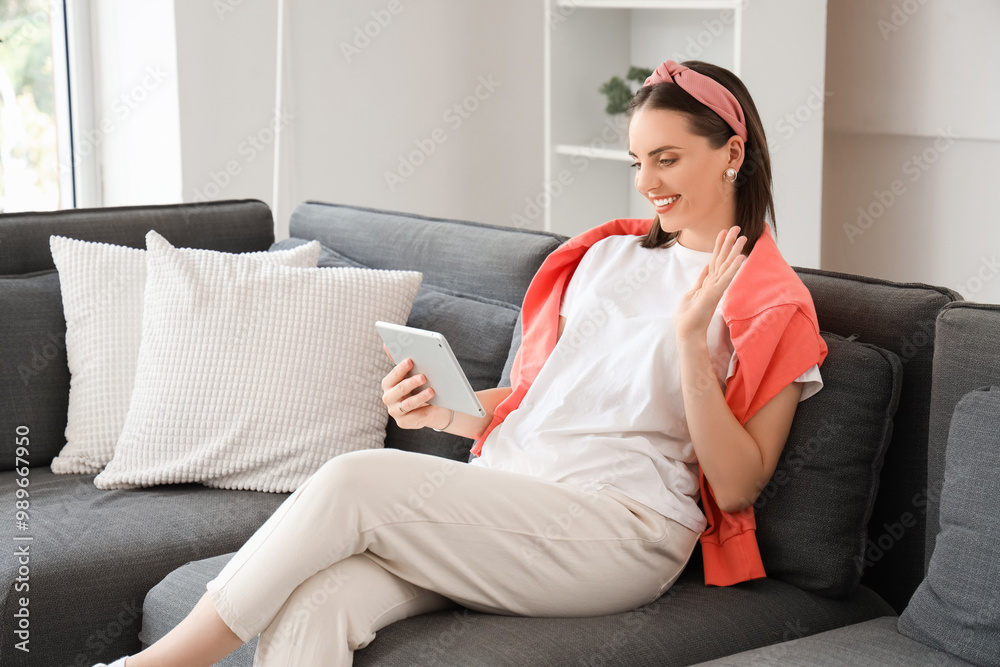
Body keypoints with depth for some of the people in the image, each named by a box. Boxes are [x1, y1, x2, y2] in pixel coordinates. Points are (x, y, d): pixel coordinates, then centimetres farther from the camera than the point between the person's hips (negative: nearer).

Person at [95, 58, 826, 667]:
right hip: (501, 498, 6)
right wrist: (443, 410, 5)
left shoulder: (773, 305, 3)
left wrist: (694, 339, -15)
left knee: (353, 481, -25)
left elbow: (737, 489, -5)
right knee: (311, 601, -25)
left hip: (617, 529, -6)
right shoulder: (607, 253, 23)